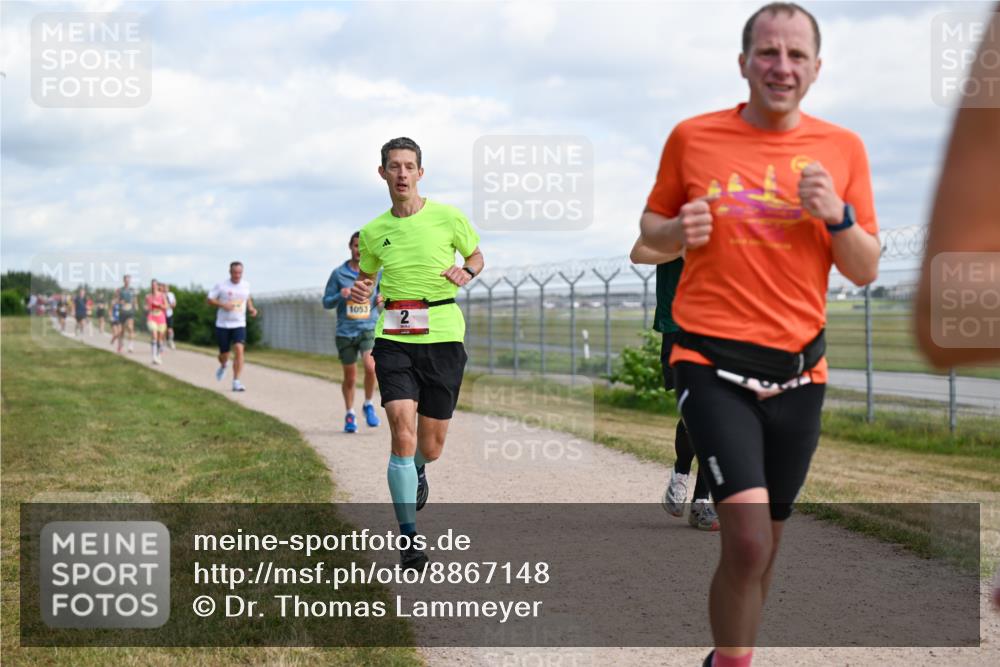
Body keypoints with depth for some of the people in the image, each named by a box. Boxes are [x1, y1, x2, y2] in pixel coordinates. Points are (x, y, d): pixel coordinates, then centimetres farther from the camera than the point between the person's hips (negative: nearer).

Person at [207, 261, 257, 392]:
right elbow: (210, 300, -3)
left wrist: (251, 308, 5)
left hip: (239, 324, 1)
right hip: (223, 325, -1)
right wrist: (223, 305, -20)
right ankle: (223, 365, 47)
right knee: (224, 354, 8)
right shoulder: (221, 286, -7)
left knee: (239, 350, -19)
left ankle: (236, 382, -16)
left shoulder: (246, 285, 3)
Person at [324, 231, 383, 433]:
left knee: (370, 366, -23)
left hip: (369, 328, 0)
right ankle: (350, 415, 28)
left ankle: (368, 405, 1)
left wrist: (381, 299, -7)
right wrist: (340, 296, -16)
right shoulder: (338, 274, 1)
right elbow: (326, 302, 5)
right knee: (350, 378, 8)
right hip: (346, 331, 0)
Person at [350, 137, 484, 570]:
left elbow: (476, 256, 17)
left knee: (430, 448, 5)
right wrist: (359, 293, -1)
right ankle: (409, 539, -12)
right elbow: (365, 276, 22)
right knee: (402, 430, -18)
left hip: (443, 337, 0)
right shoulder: (373, 232, 6)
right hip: (394, 337, 0)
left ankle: (417, 471, 46)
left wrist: (466, 272, -6)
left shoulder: (448, 217, 1)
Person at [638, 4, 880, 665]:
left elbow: (867, 270, 6)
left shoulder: (843, 148, 4)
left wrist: (837, 215, -13)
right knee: (749, 541, -18)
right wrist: (679, 230, -10)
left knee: (763, 545, 12)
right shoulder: (693, 137, 0)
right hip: (712, 362, -3)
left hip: (798, 371, 3)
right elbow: (651, 225, 13)